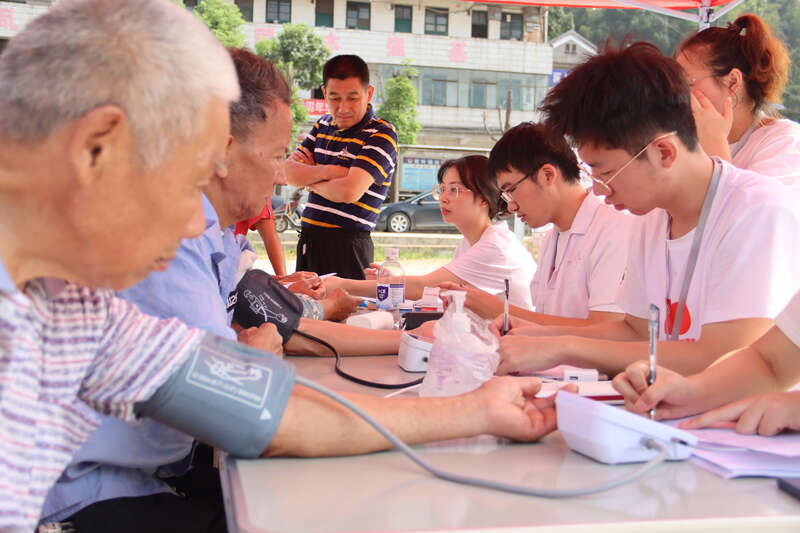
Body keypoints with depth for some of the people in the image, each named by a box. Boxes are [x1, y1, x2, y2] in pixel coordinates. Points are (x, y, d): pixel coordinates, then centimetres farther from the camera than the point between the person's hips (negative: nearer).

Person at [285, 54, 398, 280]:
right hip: (308, 241, 6)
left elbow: (349, 191, -21)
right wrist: (327, 172, -12)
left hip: (347, 246, -6)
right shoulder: (323, 125, 13)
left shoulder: (382, 134, -9)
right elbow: (288, 172, 6)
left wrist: (311, 181, -3)